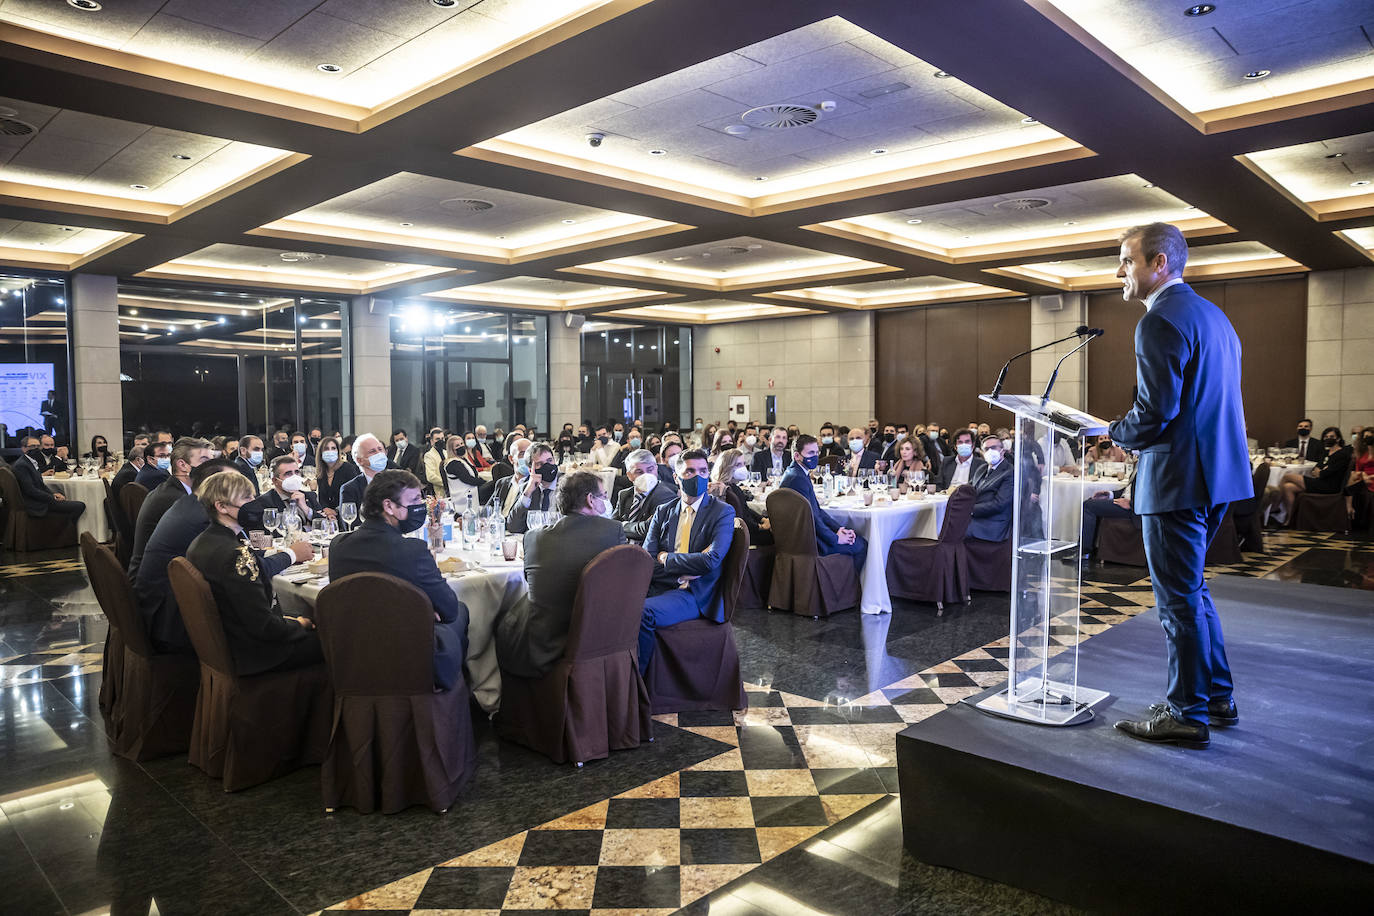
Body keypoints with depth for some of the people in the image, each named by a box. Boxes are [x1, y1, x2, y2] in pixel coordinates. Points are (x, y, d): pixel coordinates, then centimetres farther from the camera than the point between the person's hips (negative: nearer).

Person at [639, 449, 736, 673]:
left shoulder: (723, 512, 2)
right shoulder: (663, 512, 15)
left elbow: (712, 560, -13)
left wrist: (666, 558, -3)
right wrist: (682, 571, -10)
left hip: (694, 595, -4)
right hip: (659, 588, 4)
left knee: (643, 612, -32)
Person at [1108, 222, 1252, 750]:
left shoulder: (1161, 321, -16)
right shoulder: (1211, 314, 16)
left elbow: (1156, 410, -23)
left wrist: (1113, 433, -5)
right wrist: (1127, 432, 16)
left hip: (1176, 478, -10)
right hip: (1216, 472, 10)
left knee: (1179, 598, 0)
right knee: (1190, 590, 21)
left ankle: (1187, 715, 11)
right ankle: (1217, 697, 30)